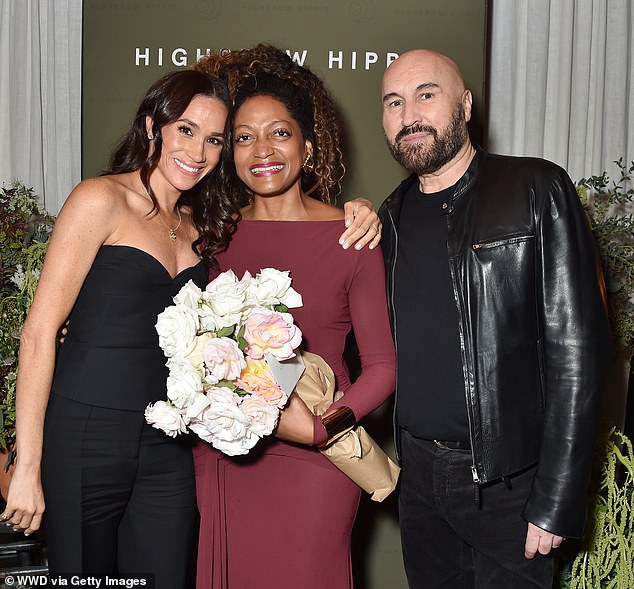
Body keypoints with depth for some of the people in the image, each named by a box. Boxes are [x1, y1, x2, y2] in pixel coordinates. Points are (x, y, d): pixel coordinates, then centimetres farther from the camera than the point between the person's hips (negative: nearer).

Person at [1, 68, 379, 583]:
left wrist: (355, 211, -2)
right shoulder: (101, 200, -7)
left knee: (165, 576, 10)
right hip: (86, 439, -5)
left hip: (168, 448, 6)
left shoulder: (200, 224, 13)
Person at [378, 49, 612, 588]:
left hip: (507, 483, -4)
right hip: (418, 477, 5)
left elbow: (577, 348, -13)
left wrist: (556, 502, -15)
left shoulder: (537, 191, -9)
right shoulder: (391, 216, 8)